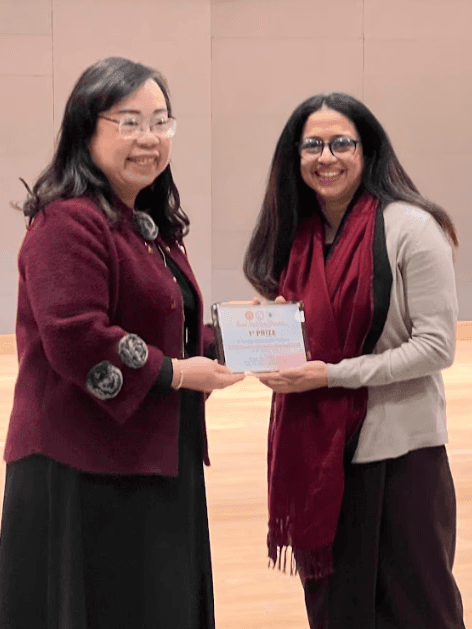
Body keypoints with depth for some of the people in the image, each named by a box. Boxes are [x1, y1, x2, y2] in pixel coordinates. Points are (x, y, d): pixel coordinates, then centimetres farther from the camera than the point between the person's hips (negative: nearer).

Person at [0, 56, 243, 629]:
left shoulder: (151, 225, 16)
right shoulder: (68, 223, -16)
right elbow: (75, 340, -25)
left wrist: (222, 344, 5)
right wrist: (175, 373, -17)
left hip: (156, 462, 10)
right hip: (87, 474, -10)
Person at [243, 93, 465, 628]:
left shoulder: (410, 228, -11)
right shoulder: (296, 235, 7)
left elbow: (437, 346, -14)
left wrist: (331, 374, -18)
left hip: (397, 447, -5)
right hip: (315, 444, 5)